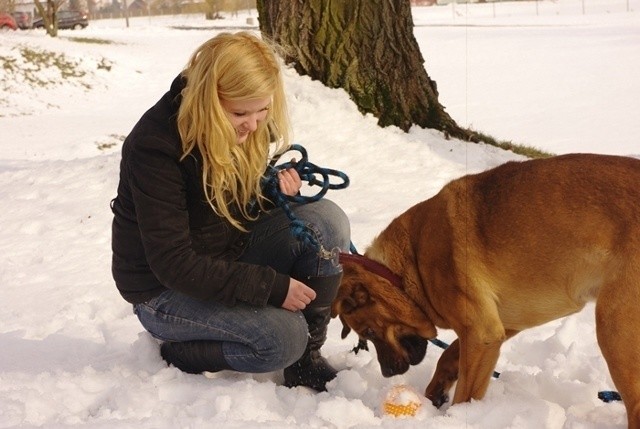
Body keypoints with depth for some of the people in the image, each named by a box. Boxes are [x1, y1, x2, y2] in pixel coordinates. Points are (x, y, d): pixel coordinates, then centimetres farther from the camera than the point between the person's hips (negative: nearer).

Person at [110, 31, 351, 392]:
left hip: (230, 260, 7)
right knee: (284, 337, -27)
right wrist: (271, 286, -26)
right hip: (165, 290, -7)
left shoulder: (244, 129, -5)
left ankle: (307, 356, -7)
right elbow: (173, 265, -27)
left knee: (326, 219, -16)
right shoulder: (155, 145, -27)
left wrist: (279, 190, -15)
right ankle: (178, 349, 0)